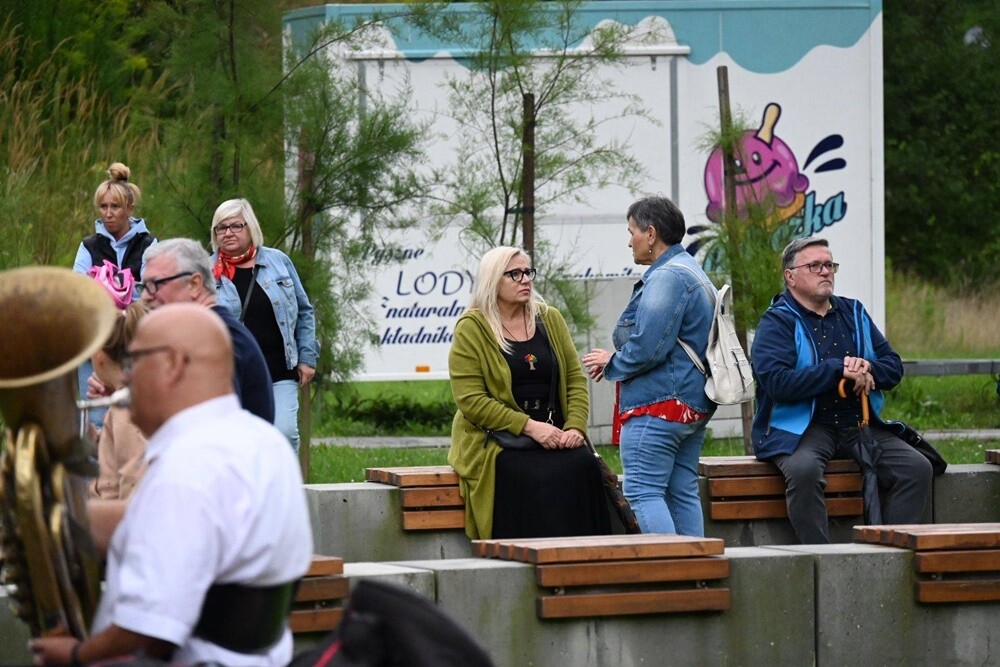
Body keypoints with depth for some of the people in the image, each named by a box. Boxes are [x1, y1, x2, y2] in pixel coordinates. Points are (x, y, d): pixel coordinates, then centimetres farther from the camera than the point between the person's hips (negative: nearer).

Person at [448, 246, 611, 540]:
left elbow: (576, 380, 12)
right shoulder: (471, 330, -2)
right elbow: (471, 400, -10)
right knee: (540, 478, -32)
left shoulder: (550, 319, 14)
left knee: (583, 465, -26)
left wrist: (575, 427, -7)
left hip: (554, 435, 4)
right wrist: (530, 427, -17)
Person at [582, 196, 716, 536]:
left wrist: (611, 364, -3)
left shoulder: (666, 277, -14)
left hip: (658, 405, -11)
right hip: (694, 404, 11)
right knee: (683, 492, 10)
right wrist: (616, 361, 16)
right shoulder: (694, 273, 20)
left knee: (643, 491, -11)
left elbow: (647, 348, -22)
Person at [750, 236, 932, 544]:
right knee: (803, 469, -37)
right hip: (802, 427, -6)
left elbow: (894, 366, 16)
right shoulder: (777, 321, 0)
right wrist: (838, 369, -17)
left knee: (916, 468, -15)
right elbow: (776, 381, -17)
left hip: (860, 425, 6)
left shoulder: (853, 313, 19)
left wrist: (868, 370, -8)